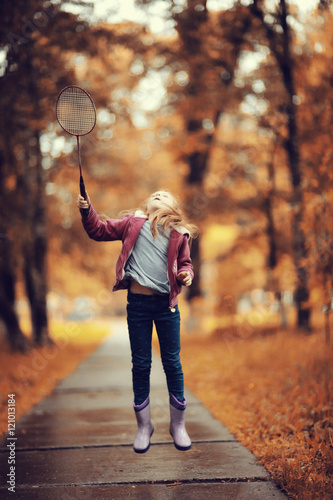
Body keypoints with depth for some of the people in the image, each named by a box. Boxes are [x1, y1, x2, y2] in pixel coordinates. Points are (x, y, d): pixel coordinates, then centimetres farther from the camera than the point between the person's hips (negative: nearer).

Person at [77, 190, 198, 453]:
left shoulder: (178, 233, 7)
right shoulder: (134, 223, 6)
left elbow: (185, 263, 16)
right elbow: (99, 230, 12)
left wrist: (186, 274, -6)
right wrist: (87, 210, -4)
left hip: (167, 304, 0)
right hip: (138, 303, 0)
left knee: (172, 363, 5)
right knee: (141, 364, 5)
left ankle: (178, 426, 19)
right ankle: (144, 427, 19)